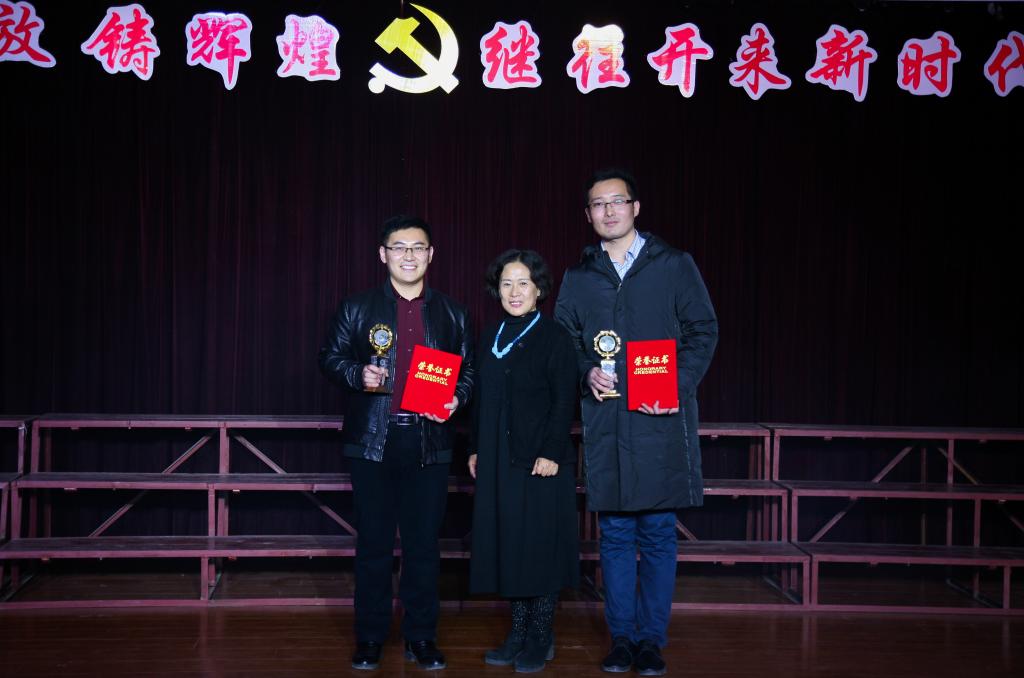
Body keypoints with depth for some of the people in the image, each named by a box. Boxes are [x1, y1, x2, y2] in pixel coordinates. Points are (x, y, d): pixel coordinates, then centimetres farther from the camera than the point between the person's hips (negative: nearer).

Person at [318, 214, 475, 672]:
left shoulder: (452, 314, 10)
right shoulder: (356, 309, 5)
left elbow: (468, 371, 12)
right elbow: (330, 358, 6)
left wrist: (456, 399, -7)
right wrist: (358, 374, -13)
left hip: (429, 443, 1)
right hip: (373, 442, -1)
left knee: (424, 544, 5)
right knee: (373, 544, 6)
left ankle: (421, 638, 16)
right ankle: (369, 638, 18)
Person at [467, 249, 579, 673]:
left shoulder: (554, 337, -6)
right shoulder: (489, 338, 12)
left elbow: (564, 402, -10)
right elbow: (481, 399, 15)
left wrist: (551, 453, -16)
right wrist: (475, 449, 11)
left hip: (541, 460, -6)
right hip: (497, 461, 6)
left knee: (540, 546, 1)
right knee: (506, 546, 9)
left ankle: (541, 639, 12)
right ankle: (518, 634, 20)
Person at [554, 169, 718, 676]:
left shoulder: (674, 266, 5)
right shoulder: (578, 277, 13)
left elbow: (703, 330, 3)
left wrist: (679, 386, -11)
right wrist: (587, 373, -6)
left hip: (661, 421, -2)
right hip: (604, 421, 2)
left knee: (658, 534, 1)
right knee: (615, 534, 7)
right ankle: (621, 637, 17)